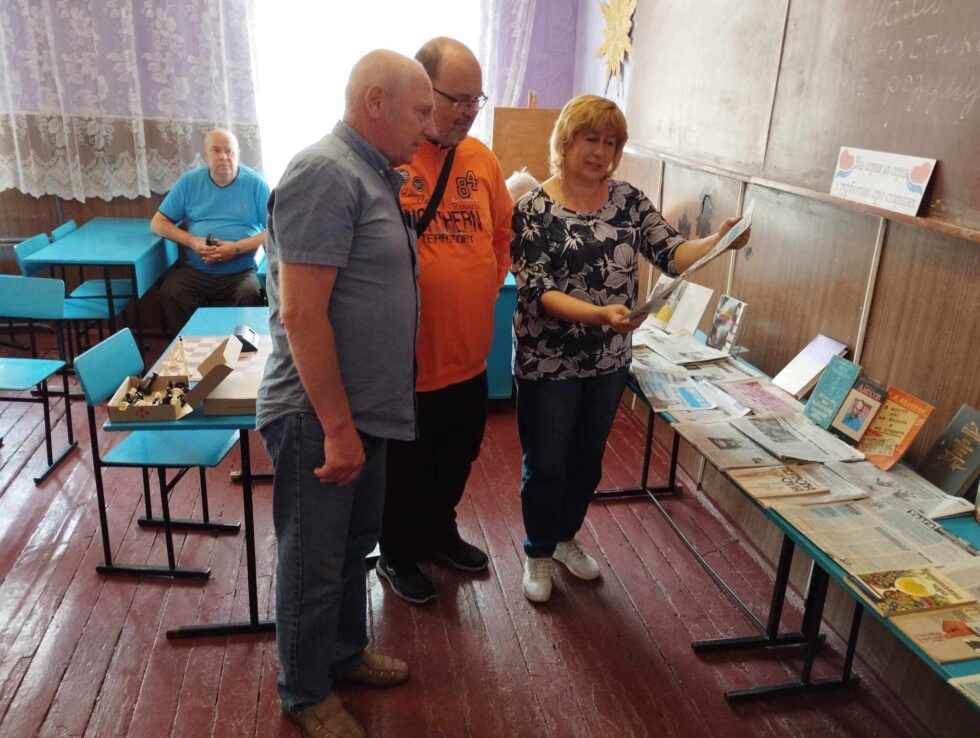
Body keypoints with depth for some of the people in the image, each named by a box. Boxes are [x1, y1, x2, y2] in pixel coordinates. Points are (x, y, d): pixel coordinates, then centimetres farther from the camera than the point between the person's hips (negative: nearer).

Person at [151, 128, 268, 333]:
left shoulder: (255, 183, 0)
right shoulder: (189, 181, 8)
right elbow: (157, 223, 11)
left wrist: (237, 248, -16)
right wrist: (192, 241, -8)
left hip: (240, 272, -2)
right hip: (195, 270, 2)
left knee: (250, 297, -32)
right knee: (169, 294, -25)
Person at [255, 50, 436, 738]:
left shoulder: (374, 175, 11)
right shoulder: (325, 173, -19)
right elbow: (302, 313, -24)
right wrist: (337, 427, -21)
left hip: (364, 408, 9)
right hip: (319, 416, -9)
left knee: (355, 545, 23)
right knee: (315, 565, 9)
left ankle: (346, 652, 44)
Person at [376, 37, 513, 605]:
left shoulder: (481, 157, 4)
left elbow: (503, 232, 16)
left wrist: (489, 285, 7)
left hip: (469, 355, 6)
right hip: (407, 362, -6)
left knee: (458, 458, 23)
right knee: (406, 470, 14)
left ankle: (440, 532, 48)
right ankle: (398, 554, 38)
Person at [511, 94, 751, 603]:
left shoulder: (629, 200, 1)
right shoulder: (534, 209, -12)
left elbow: (671, 254, -7)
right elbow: (536, 290, -21)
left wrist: (719, 242, -27)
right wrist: (598, 314, -35)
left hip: (609, 361, 4)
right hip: (548, 363, -4)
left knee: (588, 459, 20)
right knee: (546, 465, 10)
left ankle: (566, 536, 44)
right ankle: (538, 554, 34)